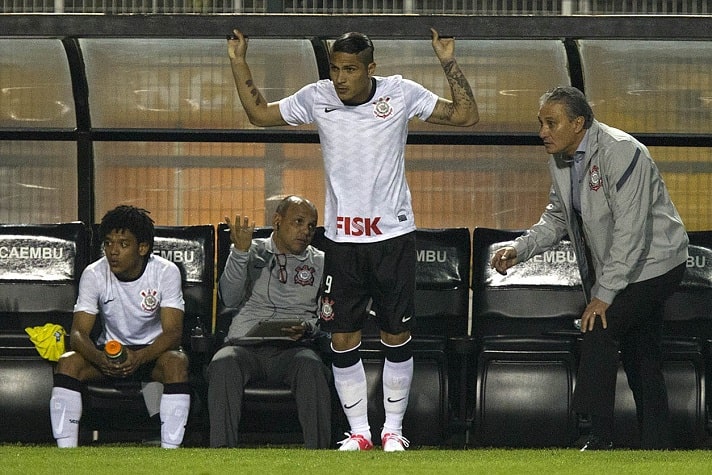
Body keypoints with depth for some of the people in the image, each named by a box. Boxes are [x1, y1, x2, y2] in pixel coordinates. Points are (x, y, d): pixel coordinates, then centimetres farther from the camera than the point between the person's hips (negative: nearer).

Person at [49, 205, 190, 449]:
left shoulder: (166, 272, -15)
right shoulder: (94, 274, -10)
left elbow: (172, 332, -21)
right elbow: (79, 332, -15)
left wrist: (139, 357, -41)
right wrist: (99, 357, -38)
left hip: (153, 351, -2)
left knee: (176, 363, -36)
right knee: (68, 362, -27)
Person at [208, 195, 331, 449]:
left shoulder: (319, 262, 18)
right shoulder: (252, 252, 16)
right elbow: (229, 299, 0)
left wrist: (308, 329, -11)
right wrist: (240, 252, -11)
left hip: (292, 348, 0)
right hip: (246, 343, 0)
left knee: (311, 366, -35)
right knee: (223, 364, -35)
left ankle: (318, 450, -38)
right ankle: (221, 450, -36)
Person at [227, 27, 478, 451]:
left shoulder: (401, 93, -7)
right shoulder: (318, 98, -1)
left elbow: (466, 116, -5)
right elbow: (259, 114, 13)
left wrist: (449, 64, -17)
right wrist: (239, 64, 3)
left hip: (394, 235, -2)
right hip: (342, 239, 2)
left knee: (397, 336, 4)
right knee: (343, 340, 2)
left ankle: (393, 429, 17)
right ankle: (359, 431, 13)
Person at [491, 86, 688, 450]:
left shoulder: (620, 153, -26)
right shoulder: (560, 160, 2)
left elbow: (630, 231, -28)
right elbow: (557, 217, 14)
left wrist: (604, 294, -27)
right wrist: (520, 249, -4)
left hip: (652, 262, -9)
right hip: (612, 267, 9)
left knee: (599, 331, -19)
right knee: (641, 361, 12)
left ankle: (598, 438, -17)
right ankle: (656, 448, 18)